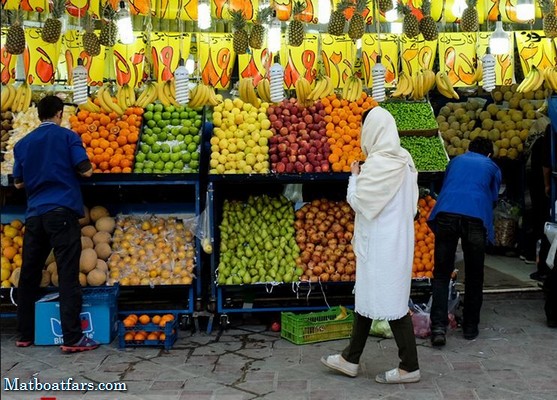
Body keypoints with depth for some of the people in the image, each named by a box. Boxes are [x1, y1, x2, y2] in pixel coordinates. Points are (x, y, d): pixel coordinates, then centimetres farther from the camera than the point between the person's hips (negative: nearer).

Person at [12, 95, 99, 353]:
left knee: (29, 274, 12)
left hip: (34, 214, 5)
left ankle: (25, 335, 19)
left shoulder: (22, 144, 13)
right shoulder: (67, 137, 1)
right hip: (62, 211, -4)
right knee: (67, 275, -7)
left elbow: (18, 183, 18)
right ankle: (72, 338, -10)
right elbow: (86, 170, -3)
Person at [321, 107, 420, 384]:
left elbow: (358, 202, -13)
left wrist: (354, 177, 2)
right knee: (367, 297, 16)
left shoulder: (376, 164, -19)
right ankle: (351, 359, 26)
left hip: (380, 244, -9)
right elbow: (411, 201, 15)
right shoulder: (403, 159, 7)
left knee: (391, 302, -1)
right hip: (397, 238, 9)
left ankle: (409, 366, 8)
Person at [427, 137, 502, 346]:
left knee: (441, 273, 6)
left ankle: (438, 325, -6)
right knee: (474, 276, 14)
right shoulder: (492, 167, 25)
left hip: (446, 214, 1)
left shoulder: (455, 161, 30)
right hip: (476, 218, -1)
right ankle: (470, 327, 22)